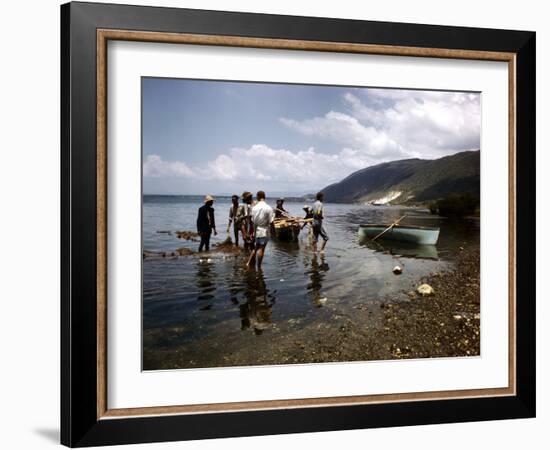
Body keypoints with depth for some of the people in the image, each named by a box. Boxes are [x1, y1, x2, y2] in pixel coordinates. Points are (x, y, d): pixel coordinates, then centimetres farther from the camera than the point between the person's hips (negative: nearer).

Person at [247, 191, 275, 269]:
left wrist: (252, 232, 12)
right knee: (261, 249, 2)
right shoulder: (269, 208, -12)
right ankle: (259, 267, 7)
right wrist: (272, 231, 1)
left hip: (256, 231, 4)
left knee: (255, 248, 19)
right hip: (264, 231, -4)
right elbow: (271, 222, -12)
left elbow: (252, 221, 3)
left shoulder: (254, 207, -1)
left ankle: (249, 263, 17)